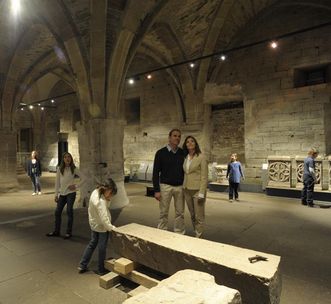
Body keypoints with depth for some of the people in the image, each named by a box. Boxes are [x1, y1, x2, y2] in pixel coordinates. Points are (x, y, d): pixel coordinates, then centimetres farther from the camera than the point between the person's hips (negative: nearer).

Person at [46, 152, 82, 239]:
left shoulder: (74, 169, -3)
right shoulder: (59, 169, 4)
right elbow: (57, 182, 6)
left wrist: (76, 186, -8)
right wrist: (56, 194, 3)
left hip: (71, 193, -3)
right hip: (62, 193, 3)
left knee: (69, 211, 0)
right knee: (57, 212, 7)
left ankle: (69, 232, 11)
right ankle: (56, 231, 23)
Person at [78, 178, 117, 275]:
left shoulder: (95, 192, -7)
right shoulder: (100, 201, -32)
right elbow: (104, 219, -29)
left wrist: (108, 200, -13)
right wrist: (112, 228, -19)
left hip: (93, 224, 8)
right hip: (101, 227, -8)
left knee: (92, 243, 22)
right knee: (102, 248, 9)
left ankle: (82, 266, 31)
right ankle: (101, 270, 26)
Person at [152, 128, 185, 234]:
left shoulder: (183, 153, 4)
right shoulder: (161, 153, -4)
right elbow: (156, 172, -4)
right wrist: (156, 190, -8)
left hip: (180, 187, 3)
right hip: (165, 186, -2)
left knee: (180, 213, 9)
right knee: (163, 213, 6)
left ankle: (180, 234, 22)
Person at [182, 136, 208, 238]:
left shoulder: (201, 157, -7)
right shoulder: (185, 158, 8)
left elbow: (204, 177, -10)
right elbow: (184, 174, 12)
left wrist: (201, 193, -16)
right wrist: (183, 189, 8)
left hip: (197, 190, -5)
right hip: (187, 190, 5)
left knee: (199, 216, 1)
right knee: (192, 215, 14)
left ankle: (198, 236, 12)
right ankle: (196, 234, 26)